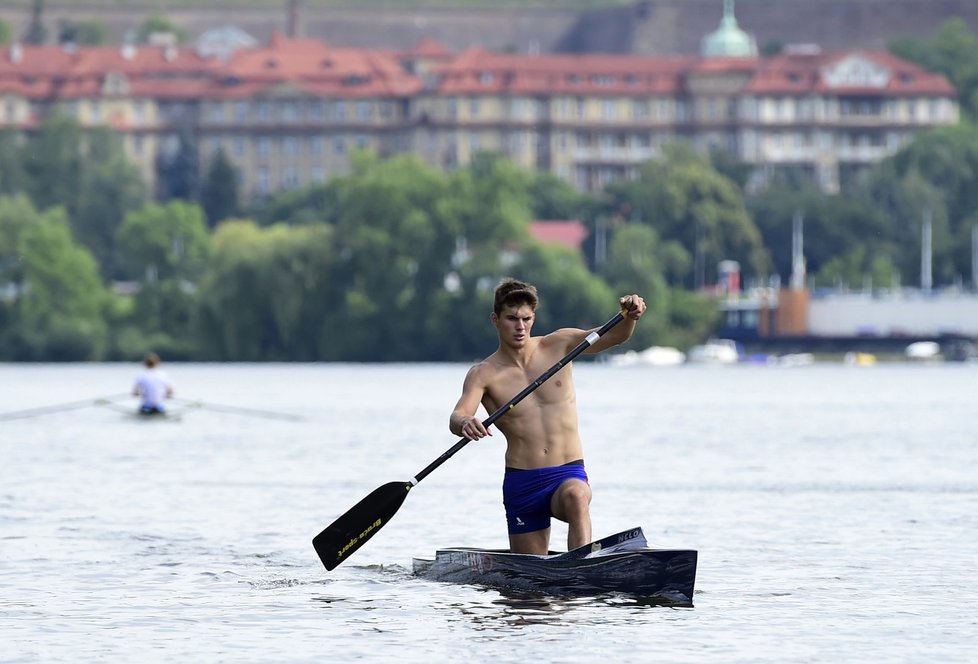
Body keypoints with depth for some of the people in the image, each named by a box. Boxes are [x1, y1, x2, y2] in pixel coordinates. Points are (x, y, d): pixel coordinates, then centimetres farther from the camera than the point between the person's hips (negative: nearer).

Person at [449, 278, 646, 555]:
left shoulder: (558, 346, 5)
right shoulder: (484, 374, -1)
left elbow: (616, 336, -2)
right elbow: (457, 417, -16)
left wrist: (629, 315, -25)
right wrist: (464, 424, -41)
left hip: (569, 474, -1)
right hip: (521, 483, 1)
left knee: (576, 496, -36)